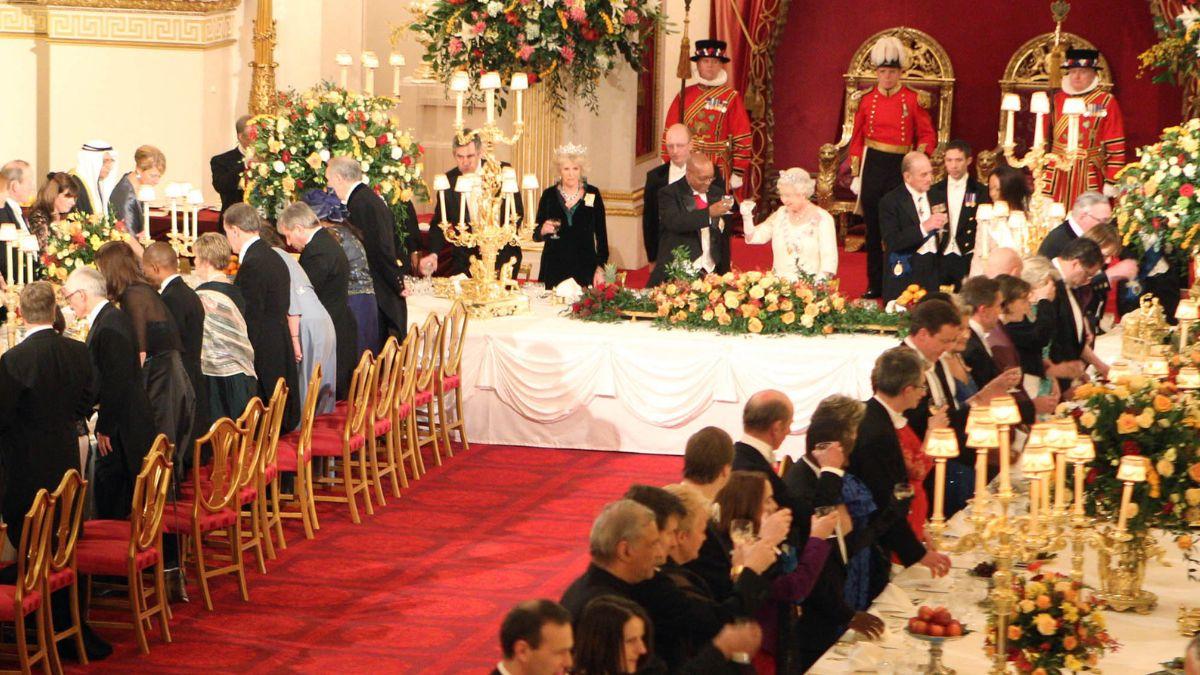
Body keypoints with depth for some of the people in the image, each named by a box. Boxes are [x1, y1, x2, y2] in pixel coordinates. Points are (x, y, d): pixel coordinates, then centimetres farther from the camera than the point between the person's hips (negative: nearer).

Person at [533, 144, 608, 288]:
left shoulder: (593, 194, 4)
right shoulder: (549, 195, 6)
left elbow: (601, 233, 5)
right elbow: (536, 235, 11)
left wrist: (600, 267, -1)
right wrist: (543, 230, -12)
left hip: (585, 268, -1)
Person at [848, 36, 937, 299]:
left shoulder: (913, 100, -2)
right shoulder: (866, 100, 4)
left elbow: (927, 137, 3)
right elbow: (857, 139, 9)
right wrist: (856, 175, 5)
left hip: (901, 167, -2)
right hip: (872, 166, 2)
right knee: (873, 229, 7)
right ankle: (875, 285, 15)